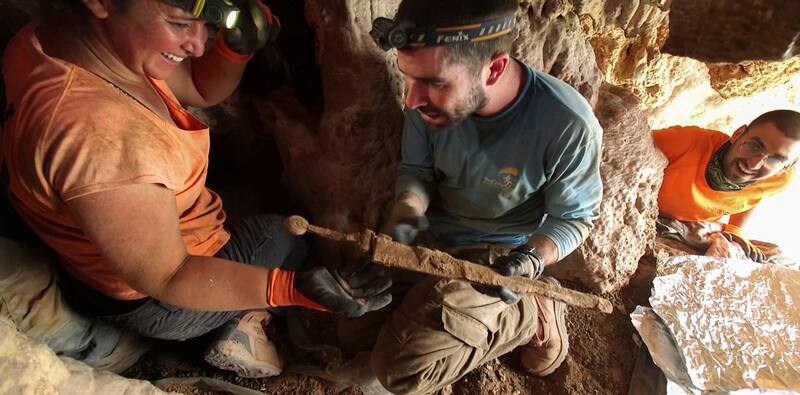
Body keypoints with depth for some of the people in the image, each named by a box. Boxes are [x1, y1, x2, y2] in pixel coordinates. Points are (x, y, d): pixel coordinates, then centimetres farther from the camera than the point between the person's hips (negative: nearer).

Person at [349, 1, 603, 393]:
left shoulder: (569, 125, -29)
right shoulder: (431, 94, -18)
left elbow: (573, 217, -11)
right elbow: (415, 168, -1)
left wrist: (532, 259, -29)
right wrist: (407, 212, -22)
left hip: (497, 255, -4)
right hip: (432, 235, 5)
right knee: (352, 333, 5)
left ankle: (533, 312, 0)